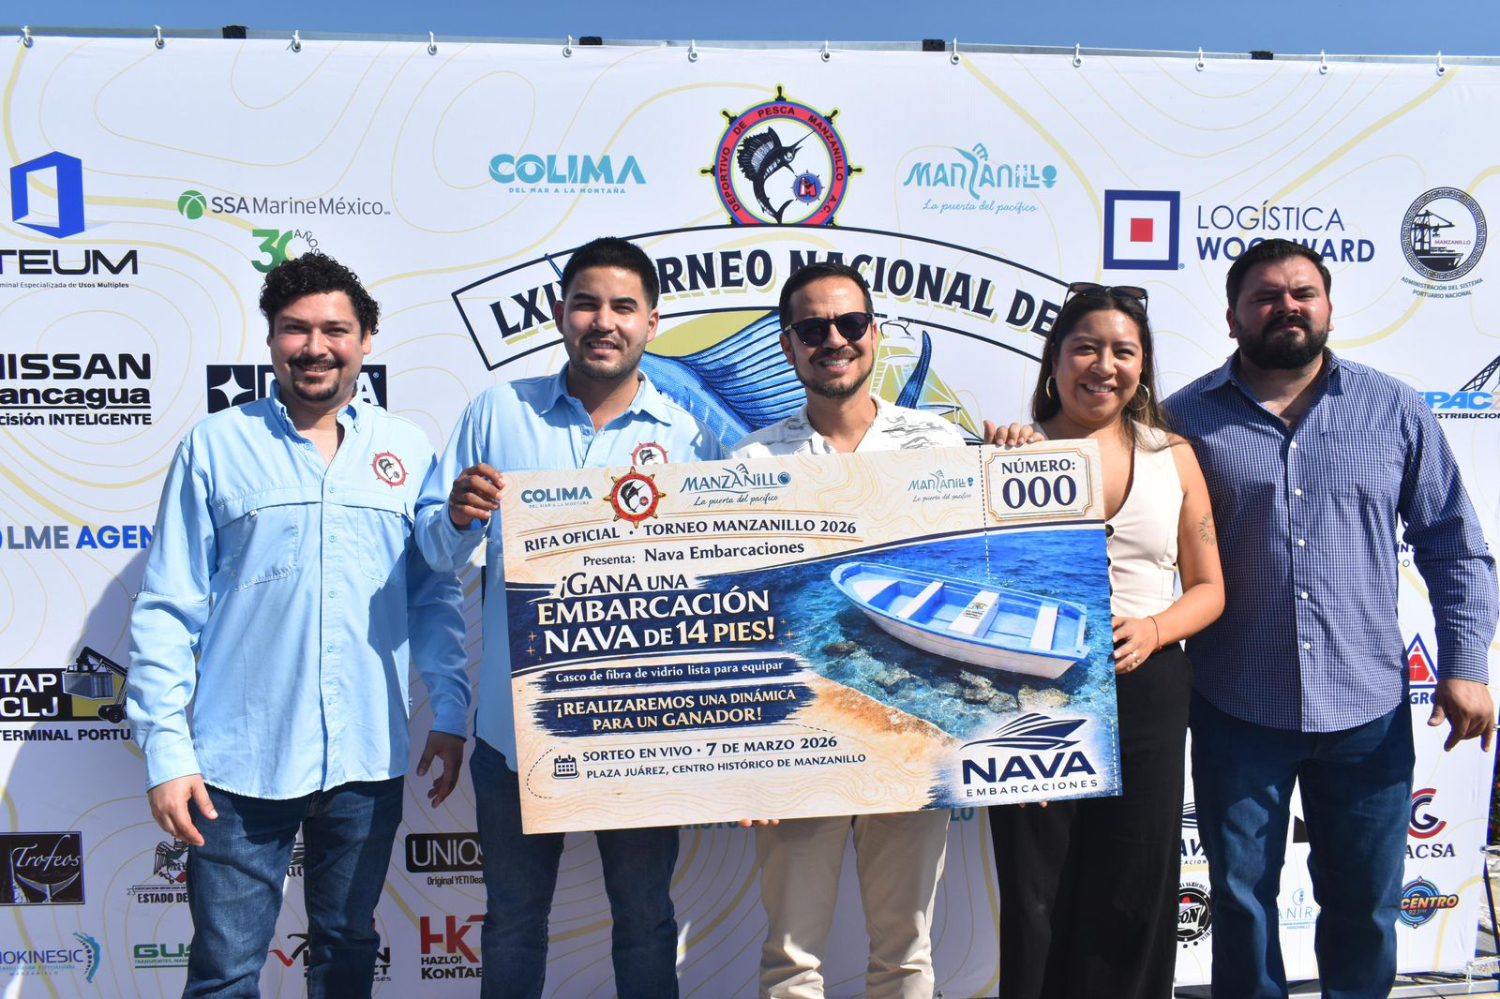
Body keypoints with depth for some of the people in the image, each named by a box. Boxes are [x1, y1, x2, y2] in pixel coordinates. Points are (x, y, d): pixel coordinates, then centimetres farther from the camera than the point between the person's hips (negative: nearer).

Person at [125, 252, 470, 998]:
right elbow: (167, 610, -1)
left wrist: (448, 713, 2)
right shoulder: (216, 446, 1)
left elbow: (435, 595, 9)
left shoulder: (407, 451, 6)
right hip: (240, 763, -2)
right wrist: (166, 752, -6)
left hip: (367, 762, 2)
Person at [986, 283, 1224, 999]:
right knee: (1035, 900, 6)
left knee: (1135, 898, 11)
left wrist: (1153, 628, -9)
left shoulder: (1173, 457, 8)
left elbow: (1208, 588, 11)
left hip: (1147, 691, 2)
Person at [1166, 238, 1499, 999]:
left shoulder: (1394, 412, 3)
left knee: (1365, 903, 15)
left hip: (1369, 709, 2)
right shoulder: (1187, 419, -2)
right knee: (1241, 898, 13)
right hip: (1236, 709, -1)